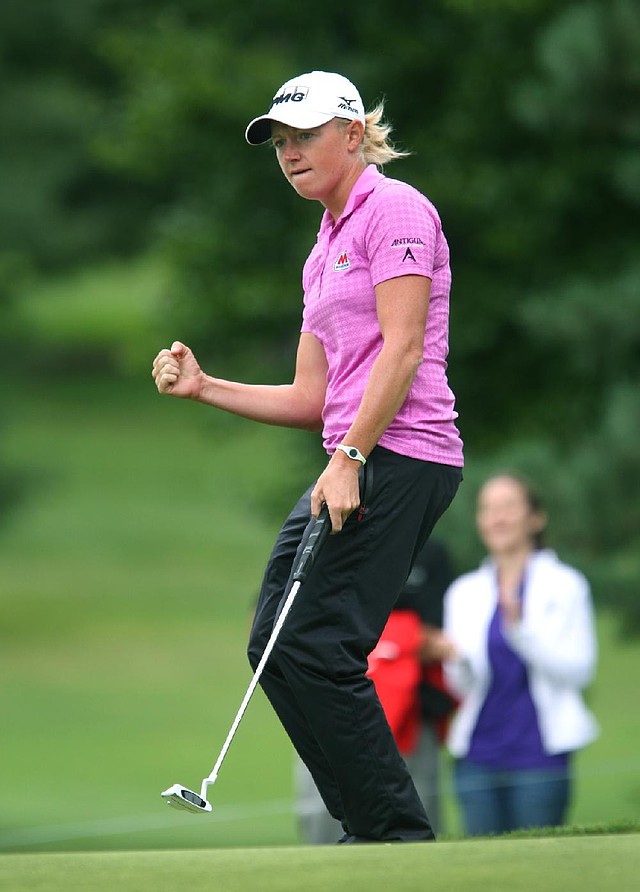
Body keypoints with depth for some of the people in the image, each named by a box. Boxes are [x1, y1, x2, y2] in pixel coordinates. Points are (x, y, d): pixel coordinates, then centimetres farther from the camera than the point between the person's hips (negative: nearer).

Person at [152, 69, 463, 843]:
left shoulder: (395, 209, -5)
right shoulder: (325, 249, 23)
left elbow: (403, 346, -15)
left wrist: (349, 458, -20)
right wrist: (202, 387, 12)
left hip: (400, 456, -10)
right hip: (354, 465, 10)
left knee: (315, 649, -14)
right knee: (275, 646, 4)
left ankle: (399, 832, -7)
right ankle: (374, 829, 8)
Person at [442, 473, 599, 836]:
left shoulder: (565, 586, 4)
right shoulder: (465, 592, 15)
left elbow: (579, 670, -5)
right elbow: (462, 685, 15)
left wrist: (519, 630, -17)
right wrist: (457, 663, -9)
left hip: (539, 755, -3)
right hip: (478, 757, 3)